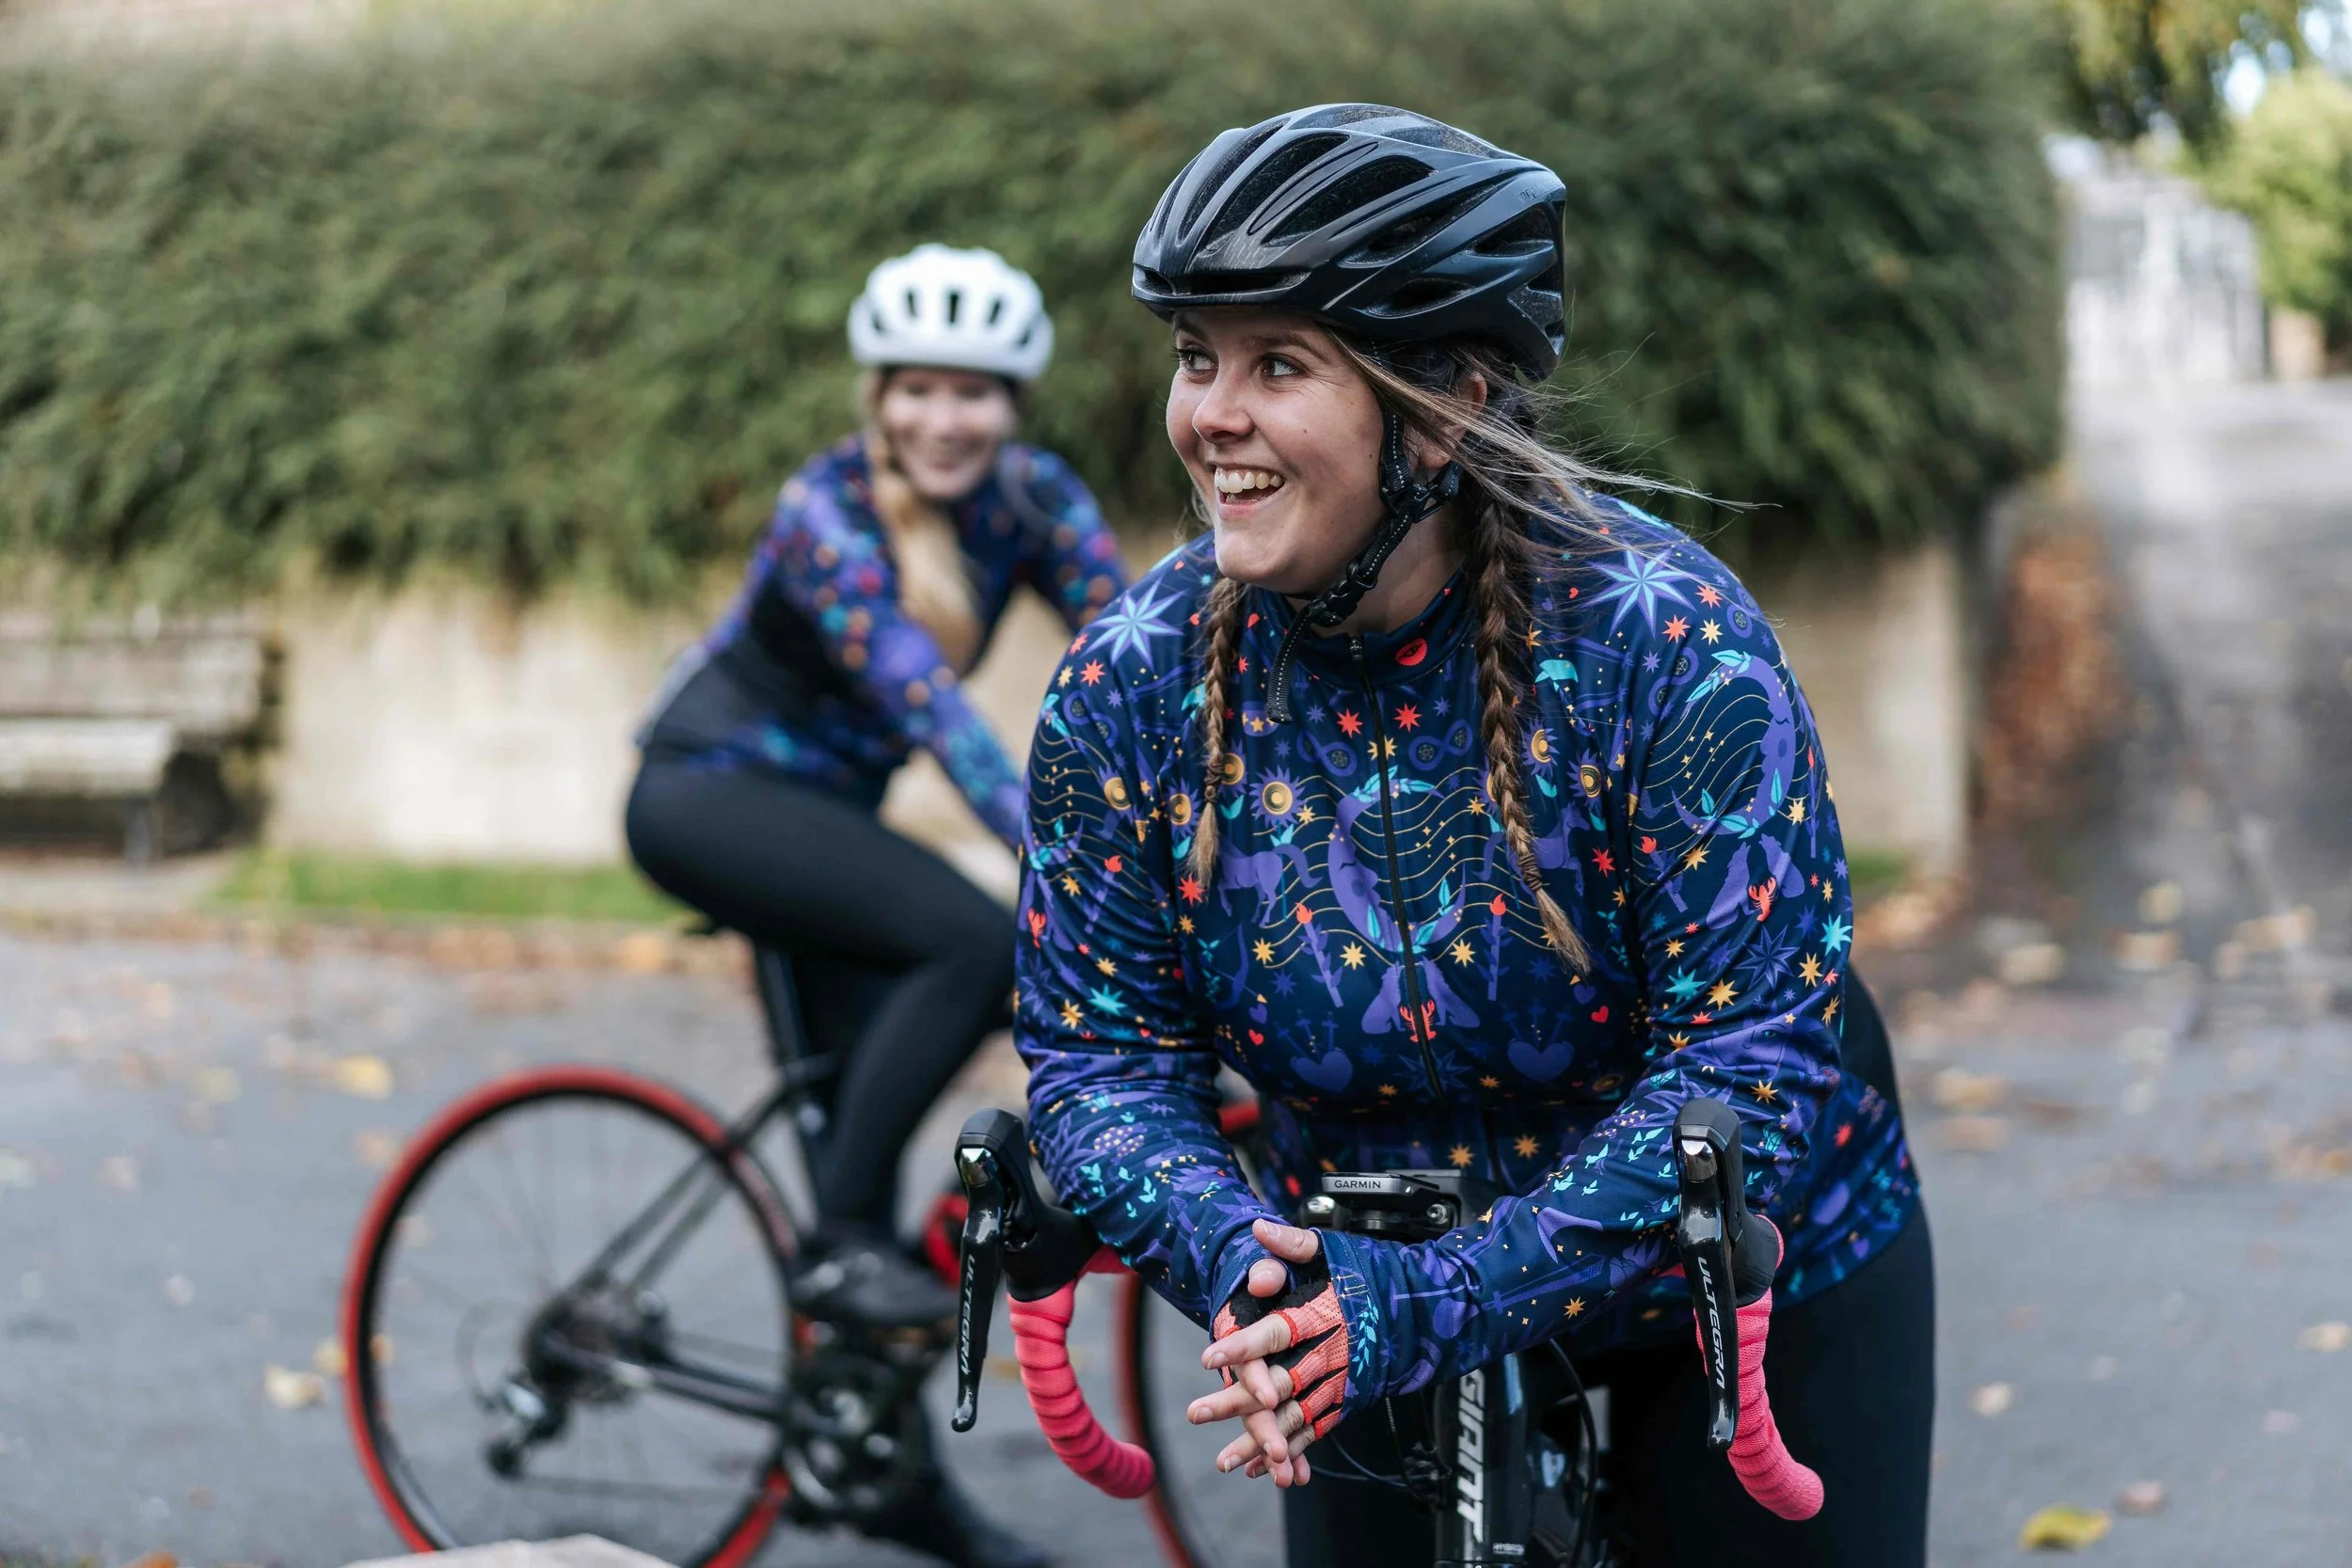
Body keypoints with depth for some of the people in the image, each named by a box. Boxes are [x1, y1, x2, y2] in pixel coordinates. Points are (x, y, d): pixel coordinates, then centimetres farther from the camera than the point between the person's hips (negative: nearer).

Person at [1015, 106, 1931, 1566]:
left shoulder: (1669, 639, -26)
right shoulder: (1131, 685, -15)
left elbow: (1758, 1058, -28)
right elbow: (1101, 1050, -10)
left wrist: (1443, 1300, -37)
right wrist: (1234, 1255, -31)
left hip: (1744, 1287, -3)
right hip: (1367, 1292, 3)